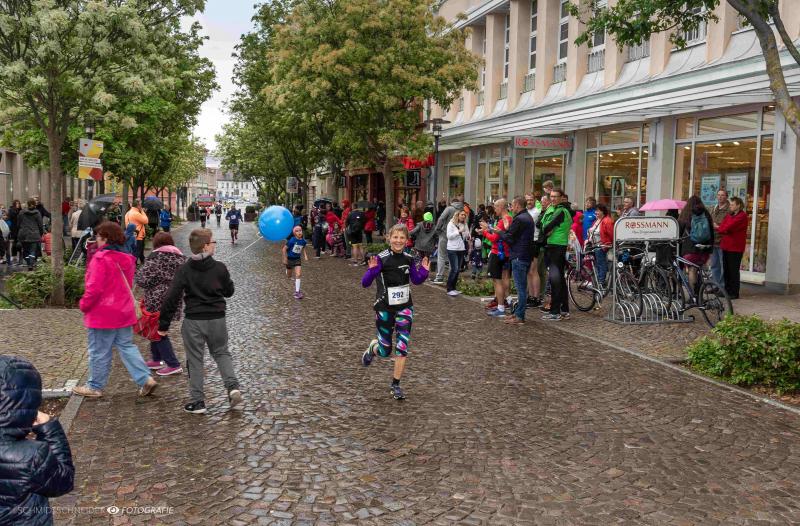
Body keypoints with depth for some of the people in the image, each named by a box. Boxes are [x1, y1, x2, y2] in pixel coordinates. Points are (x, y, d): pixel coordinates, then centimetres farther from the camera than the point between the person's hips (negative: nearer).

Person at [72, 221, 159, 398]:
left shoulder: (100, 258, -18)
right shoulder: (126, 258, 8)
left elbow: (94, 287, -21)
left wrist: (84, 305, -7)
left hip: (103, 313, -8)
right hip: (124, 311, 8)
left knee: (99, 352, 6)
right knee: (127, 346, 13)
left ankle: (95, 387, 19)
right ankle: (145, 379, 4)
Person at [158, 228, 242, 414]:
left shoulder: (184, 270, -7)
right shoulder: (220, 268, -6)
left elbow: (171, 298, -9)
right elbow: (229, 292, 6)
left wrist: (164, 324, -3)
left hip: (193, 321, -1)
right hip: (217, 319, 1)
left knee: (195, 360, 9)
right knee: (221, 352, 19)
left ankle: (197, 401, 12)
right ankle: (232, 386, 0)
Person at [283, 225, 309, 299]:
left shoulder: (303, 241, -9)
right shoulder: (292, 240, -24)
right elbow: (284, 249, -16)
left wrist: (305, 255, -2)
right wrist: (285, 259, -12)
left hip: (297, 259, 3)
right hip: (289, 259, -3)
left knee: (298, 275, -11)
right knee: (289, 276, 14)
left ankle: (297, 292, -6)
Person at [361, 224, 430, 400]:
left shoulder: (409, 259, -3)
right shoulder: (381, 259, -16)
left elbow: (416, 280, 13)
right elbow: (365, 283, -18)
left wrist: (424, 271, -7)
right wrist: (372, 270, -36)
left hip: (404, 308, 3)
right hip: (385, 308, -3)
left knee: (402, 348, -4)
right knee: (385, 351, 6)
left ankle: (396, 385, 12)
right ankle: (373, 347, 43)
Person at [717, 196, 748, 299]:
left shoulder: (742, 216, -9)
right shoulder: (729, 215, 17)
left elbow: (728, 227, -17)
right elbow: (722, 227, 5)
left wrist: (720, 229, -2)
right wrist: (724, 230, -16)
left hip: (735, 248, -8)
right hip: (726, 246, 8)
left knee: (733, 271, -4)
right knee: (726, 270, 12)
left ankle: (734, 293, 1)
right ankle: (727, 290, 21)